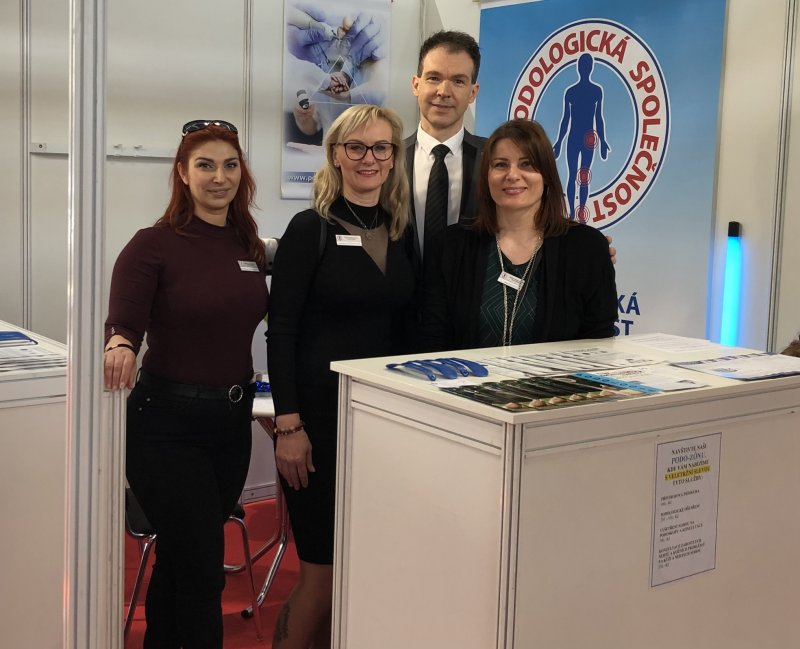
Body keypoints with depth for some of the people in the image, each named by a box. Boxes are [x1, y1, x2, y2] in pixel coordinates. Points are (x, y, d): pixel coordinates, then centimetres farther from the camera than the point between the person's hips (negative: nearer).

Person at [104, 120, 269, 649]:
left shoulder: (250, 246, 6)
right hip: (169, 423, -5)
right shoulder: (154, 245, -10)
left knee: (179, 559, 20)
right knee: (204, 570, -3)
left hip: (233, 419, 6)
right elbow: (122, 324, -19)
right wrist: (120, 346, -41)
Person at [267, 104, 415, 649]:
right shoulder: (312, 229, -5)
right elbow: (281, 332, -9)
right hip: (321, 413, -5)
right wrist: (288, 425, -15)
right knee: (326, 570, -2)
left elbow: (404, 329, 13)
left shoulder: (402, 234, 9)